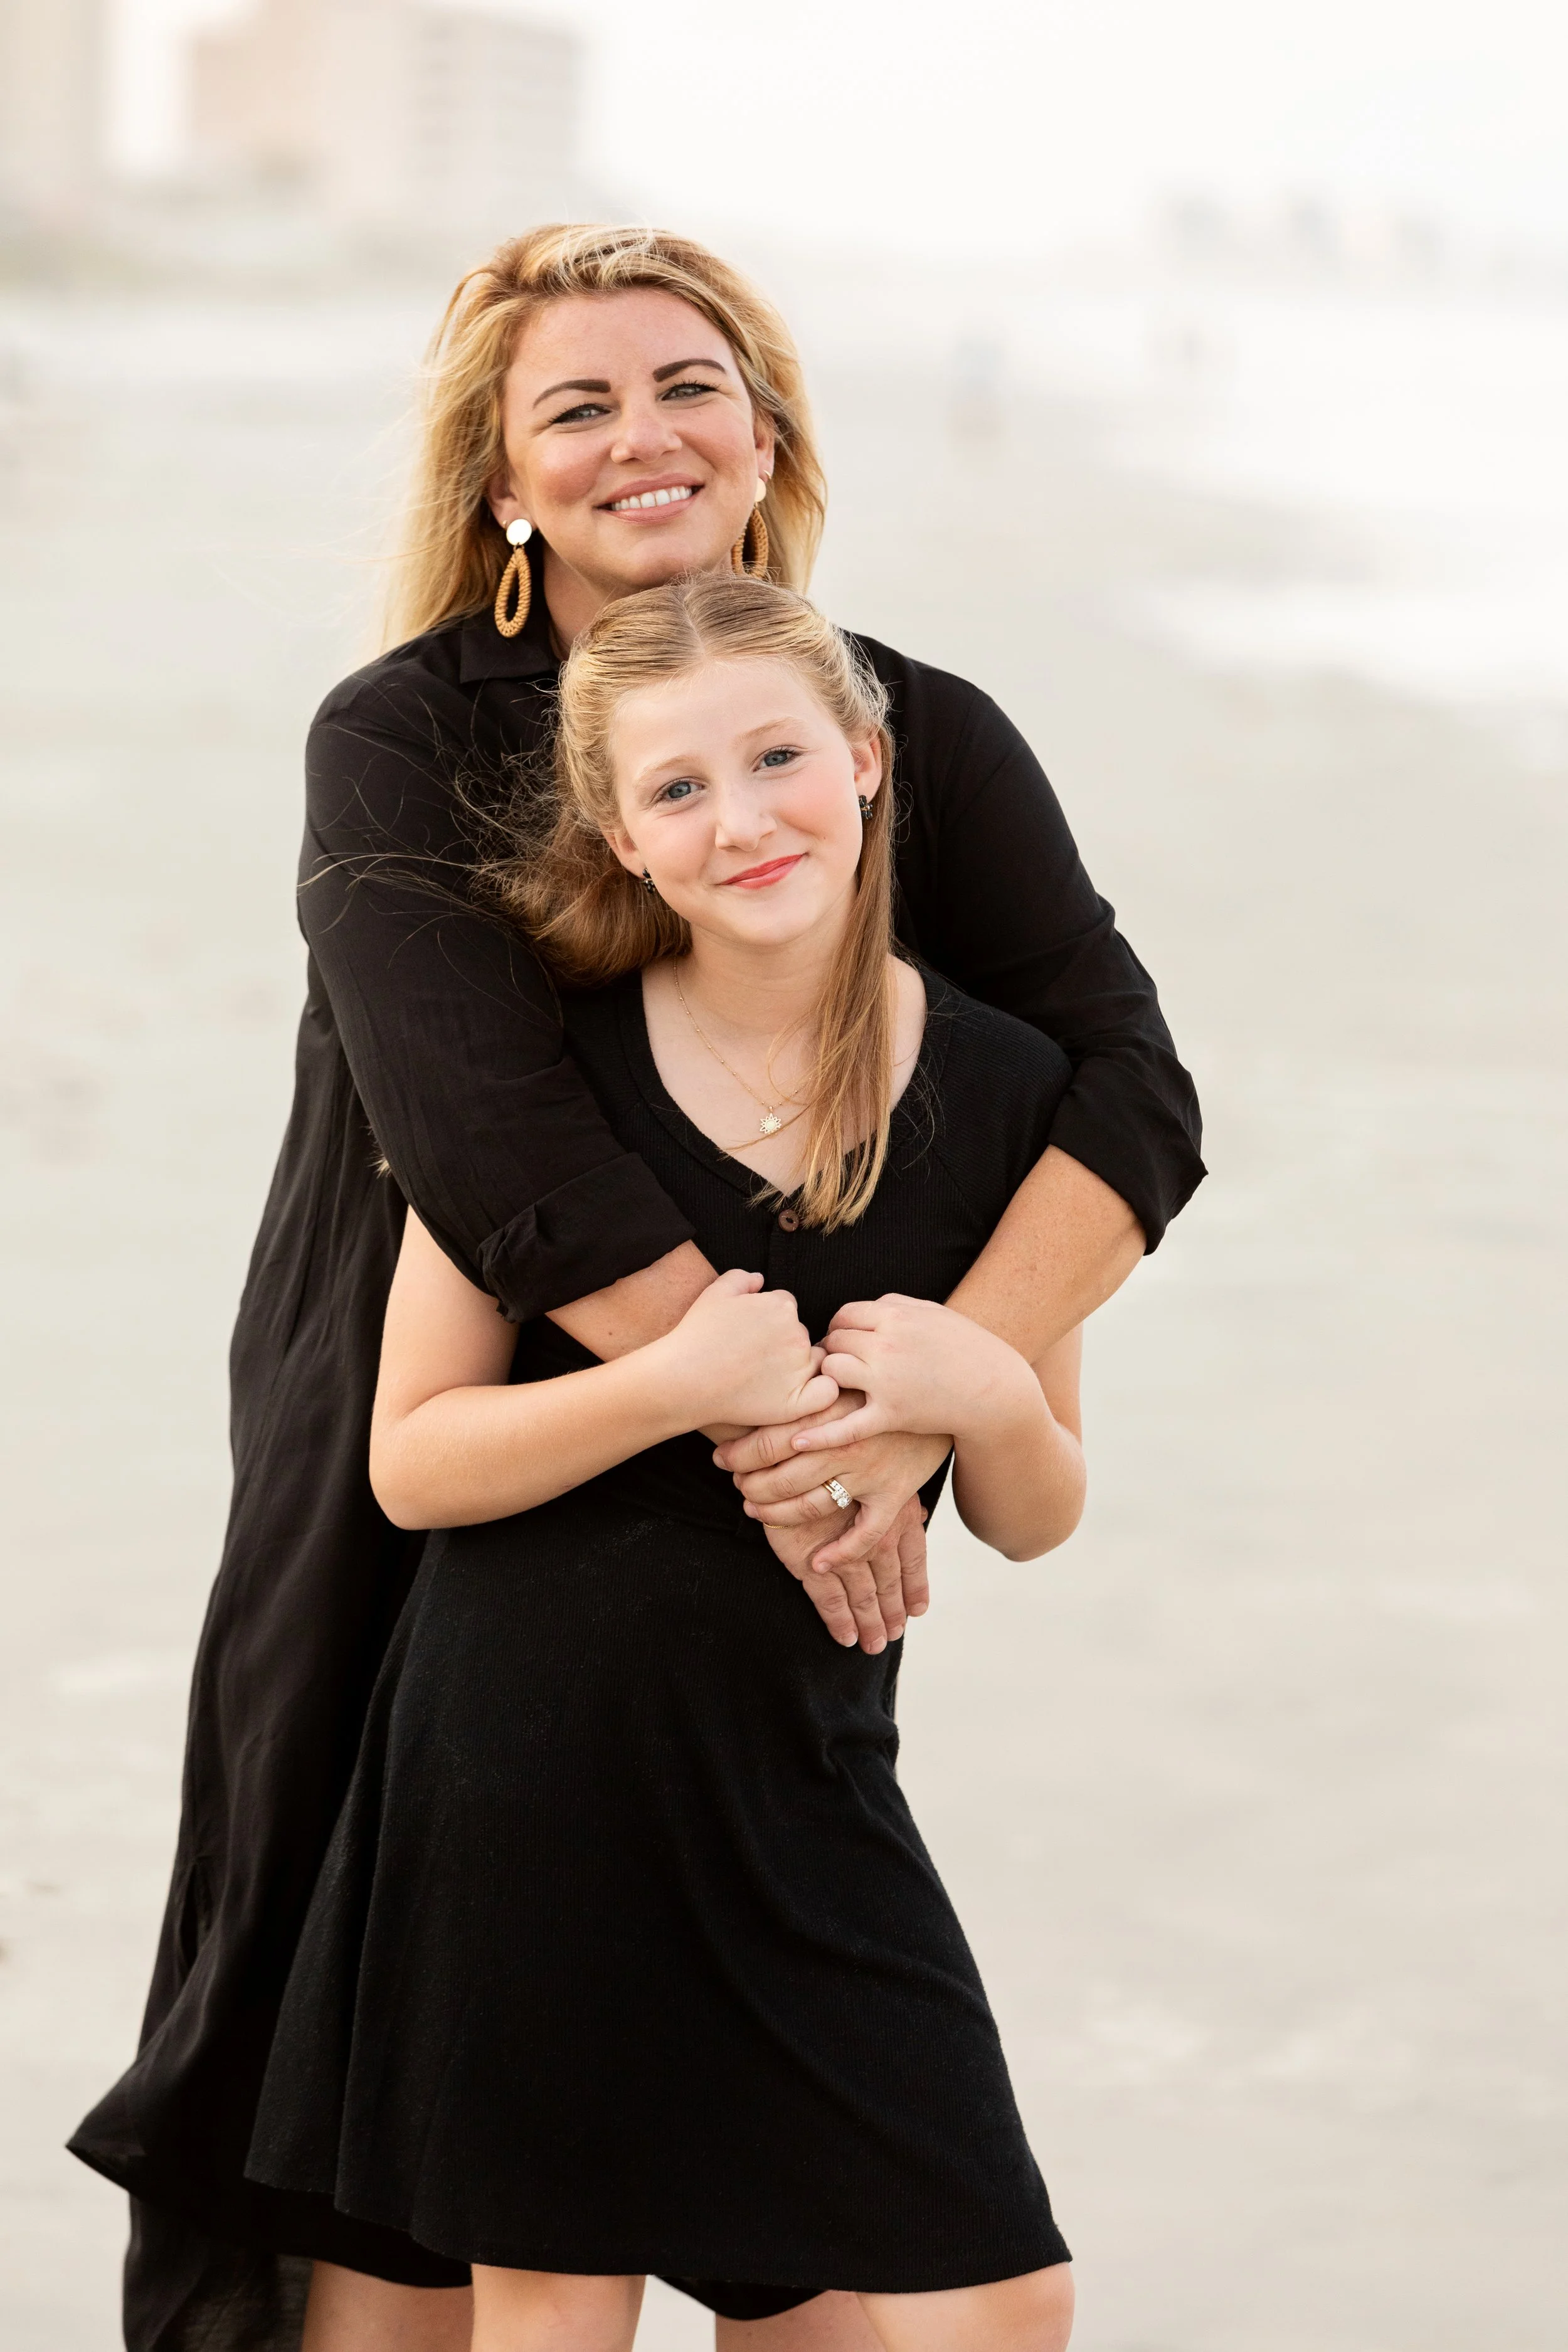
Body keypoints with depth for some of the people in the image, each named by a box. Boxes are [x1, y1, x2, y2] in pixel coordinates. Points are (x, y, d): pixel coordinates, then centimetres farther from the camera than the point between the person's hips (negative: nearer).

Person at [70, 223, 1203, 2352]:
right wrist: (775, 1412, -32)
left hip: (777, 1564, 2)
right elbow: (478, 1127, -23)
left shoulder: (921, 741, -3)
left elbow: (1129, 1097, -14)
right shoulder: (405, 740, -8)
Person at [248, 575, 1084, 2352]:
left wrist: (986, 1395, -12)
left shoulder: (998, 1092, 1)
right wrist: (679, 1383, -19)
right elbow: (412, 1457, -6)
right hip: (525, 1759, -2)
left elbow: (1032, 1522, 10)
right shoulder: (545, 1063, -5)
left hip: (804, 1786, 2)